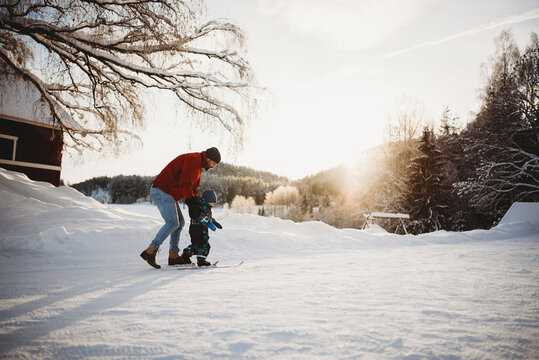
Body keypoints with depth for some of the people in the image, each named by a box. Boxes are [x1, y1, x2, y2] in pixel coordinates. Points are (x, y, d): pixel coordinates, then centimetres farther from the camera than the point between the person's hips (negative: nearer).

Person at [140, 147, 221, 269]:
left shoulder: (198, 165, 20)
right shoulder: (193, 160, -14)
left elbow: (193, 188, 23)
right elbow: (184, 183, -23)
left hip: (168, 194, 11)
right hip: (161, 191, -11)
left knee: (180, 222, 9)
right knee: (172, 222, -18)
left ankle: (173, 255, 11)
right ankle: (150, 251, -18)